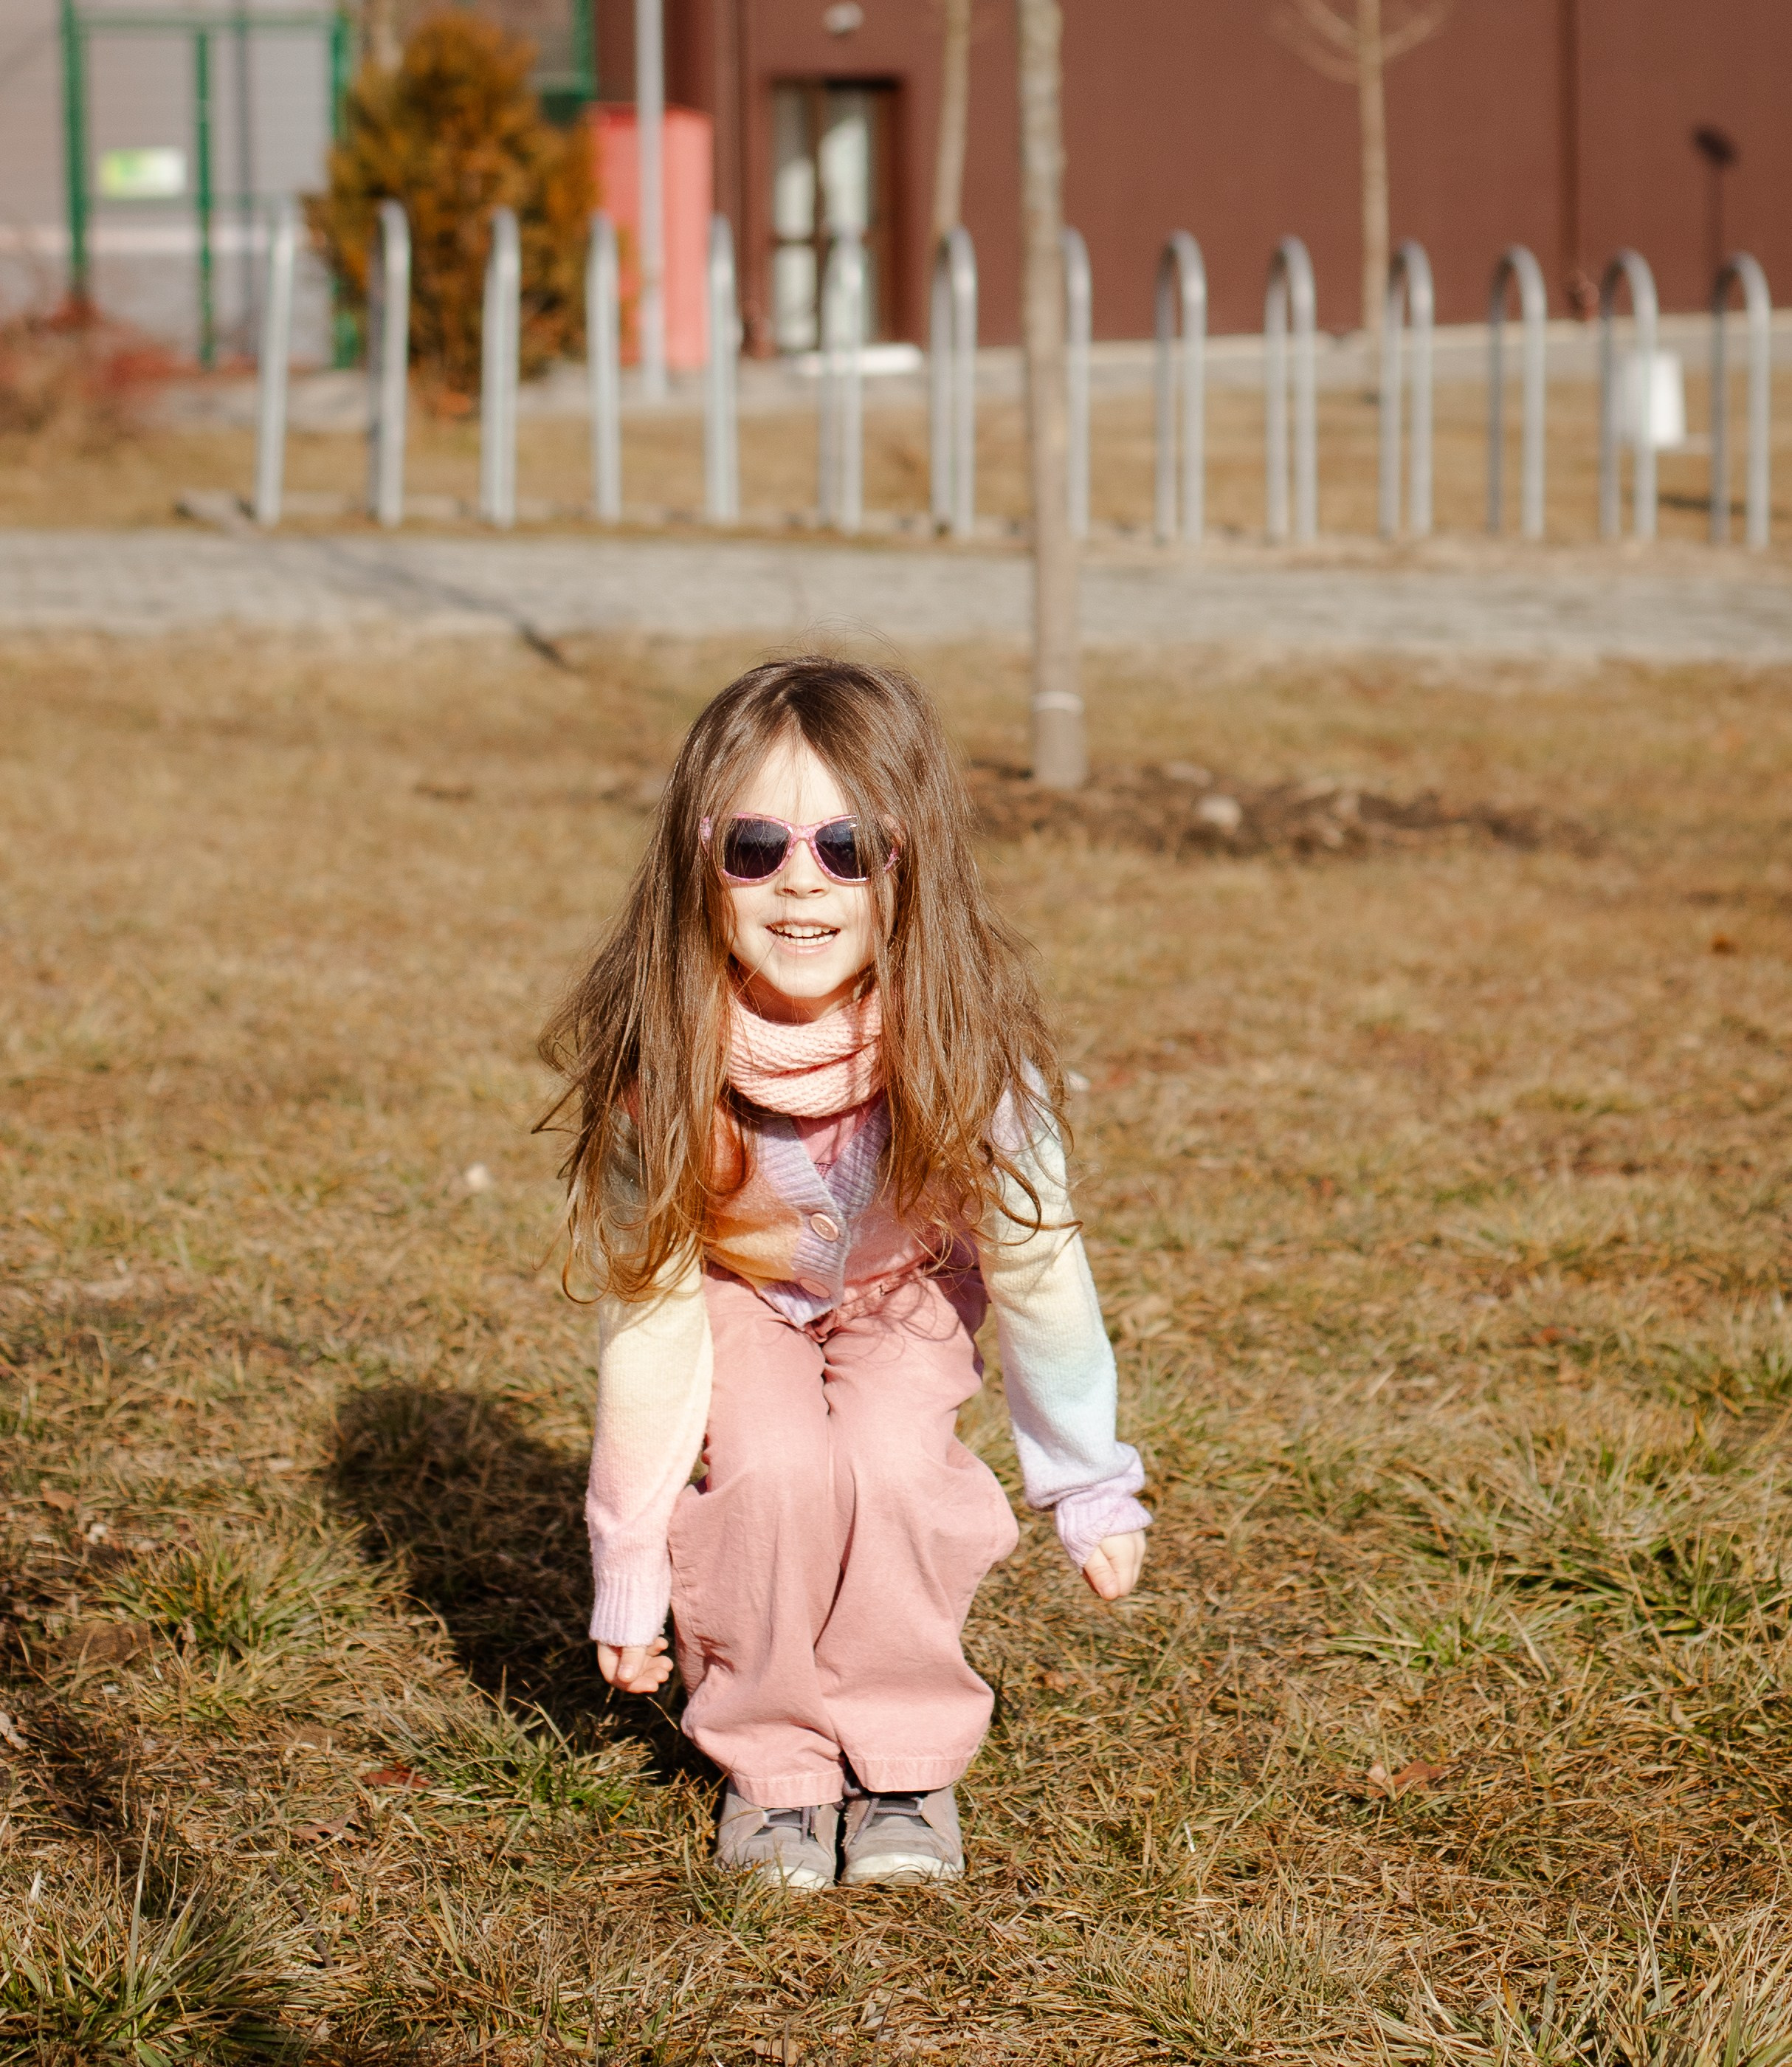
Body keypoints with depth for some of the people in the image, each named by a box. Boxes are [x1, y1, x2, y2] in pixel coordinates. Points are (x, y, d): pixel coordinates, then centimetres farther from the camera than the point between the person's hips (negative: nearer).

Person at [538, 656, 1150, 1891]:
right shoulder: (664, 1058, -31)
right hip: (737, 1290, 0)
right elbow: (650, 1311, -22)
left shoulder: (967, 1047, -31)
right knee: (778, 1468, -28)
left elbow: (1036, 1269, -17)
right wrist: (631, 1578, -17)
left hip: (901, 1294, 0)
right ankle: (774, 1764, -5)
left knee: (891, 1466, -27)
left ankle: (908, 1761, -3)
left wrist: (1092, 1493, -6)